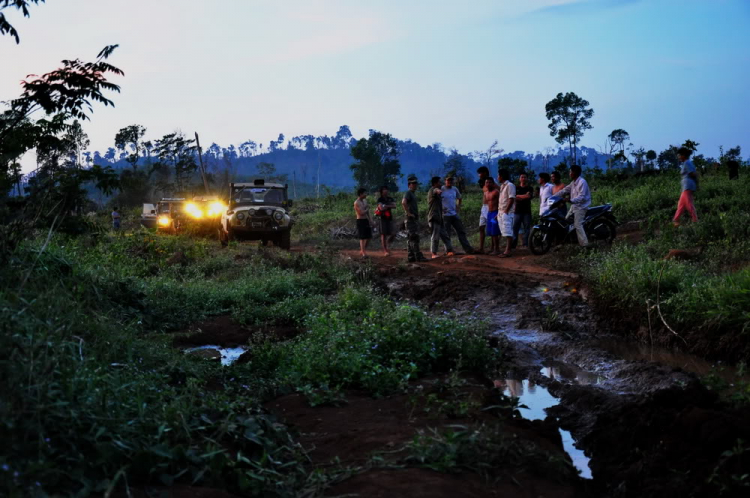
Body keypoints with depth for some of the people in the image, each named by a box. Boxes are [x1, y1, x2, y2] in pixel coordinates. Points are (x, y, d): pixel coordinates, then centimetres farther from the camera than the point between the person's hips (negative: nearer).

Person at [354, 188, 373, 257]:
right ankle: (363, 253, -1)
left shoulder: (365, 201, 12)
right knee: (362, 237, -6)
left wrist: (370, 219, 5)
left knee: (369, 237, 10)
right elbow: (361, 213, -22)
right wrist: (367, 209, -5)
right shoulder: (356, 203, -15)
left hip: (366, 220, 8)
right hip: (361, 221, -8)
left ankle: (362, 251, 23)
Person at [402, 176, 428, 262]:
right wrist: (408, 213, -24)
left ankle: (411, 257, 11)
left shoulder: (413, 194, 20)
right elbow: (403, 203, -28)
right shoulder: (408, 193, -10)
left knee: (411, 239, 9)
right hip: (411, 219, -10)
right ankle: (418, 256, -14)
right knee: (414, 238, -11)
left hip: (415, 219, 10)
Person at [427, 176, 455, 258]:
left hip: (439, 217, 10)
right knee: (435, 236, -10)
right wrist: (438, 190, -57)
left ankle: (449, 251, 13)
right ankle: (434, 254, -8)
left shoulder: (436, 192, 21)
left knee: (444, 235, 10)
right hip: (434, 217, -10)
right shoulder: (432, 190, -11)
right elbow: (436, 190, -36)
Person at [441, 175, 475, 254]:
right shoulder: (441, 189, -8)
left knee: (461, 231, 5)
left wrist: (458, 206, 15)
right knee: (446, 234, -1)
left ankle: (468, 249, 8)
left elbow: (459, 198, 27)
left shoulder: (455, 189, 10)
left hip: (454, 214, 6)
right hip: (445, 215, -6)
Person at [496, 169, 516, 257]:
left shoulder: (510, 185, -10)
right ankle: (506, 250, 11)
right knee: (504, 233, 8)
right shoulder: (502, 186, 19)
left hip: (507, 213, -9)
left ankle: (508, 251, -15)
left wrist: (506, 211, -19)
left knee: (508, 232, -12)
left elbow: (511, 199, -16)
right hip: (501, 213, 9)